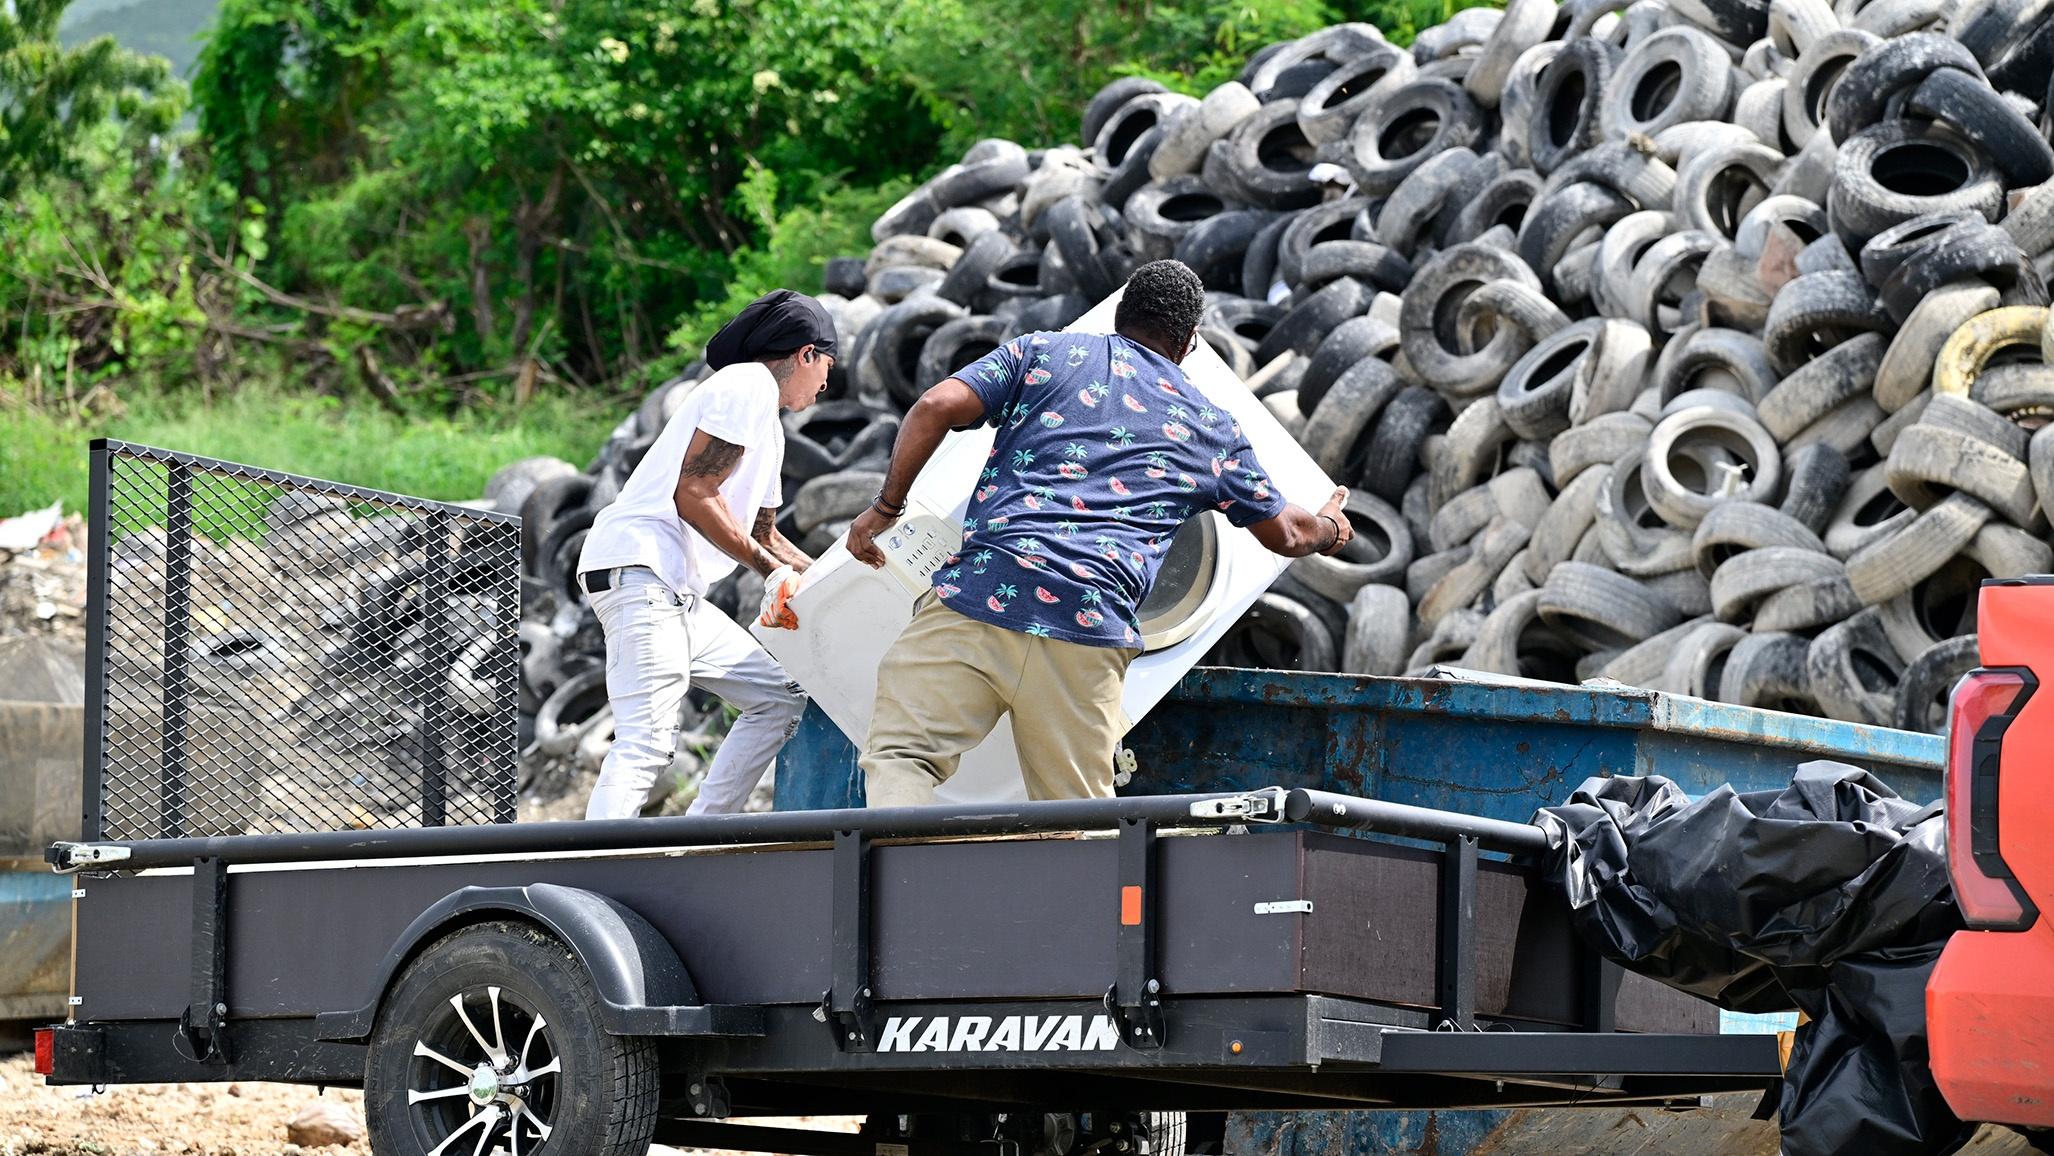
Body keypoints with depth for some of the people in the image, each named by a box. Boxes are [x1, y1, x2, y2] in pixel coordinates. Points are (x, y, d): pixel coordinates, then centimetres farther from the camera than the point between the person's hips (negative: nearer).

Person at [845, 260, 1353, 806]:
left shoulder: (1041, 352, 18)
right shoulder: (1212, 428, 24)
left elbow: (936, 407, 4)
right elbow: (1285, 533, 36)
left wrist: (886, 506, 14)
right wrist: (1330, 527, 59)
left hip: (979, 592, -1)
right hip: (1092, 627, 2)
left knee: (899, 751, -3)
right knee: (1078, 818, 10)